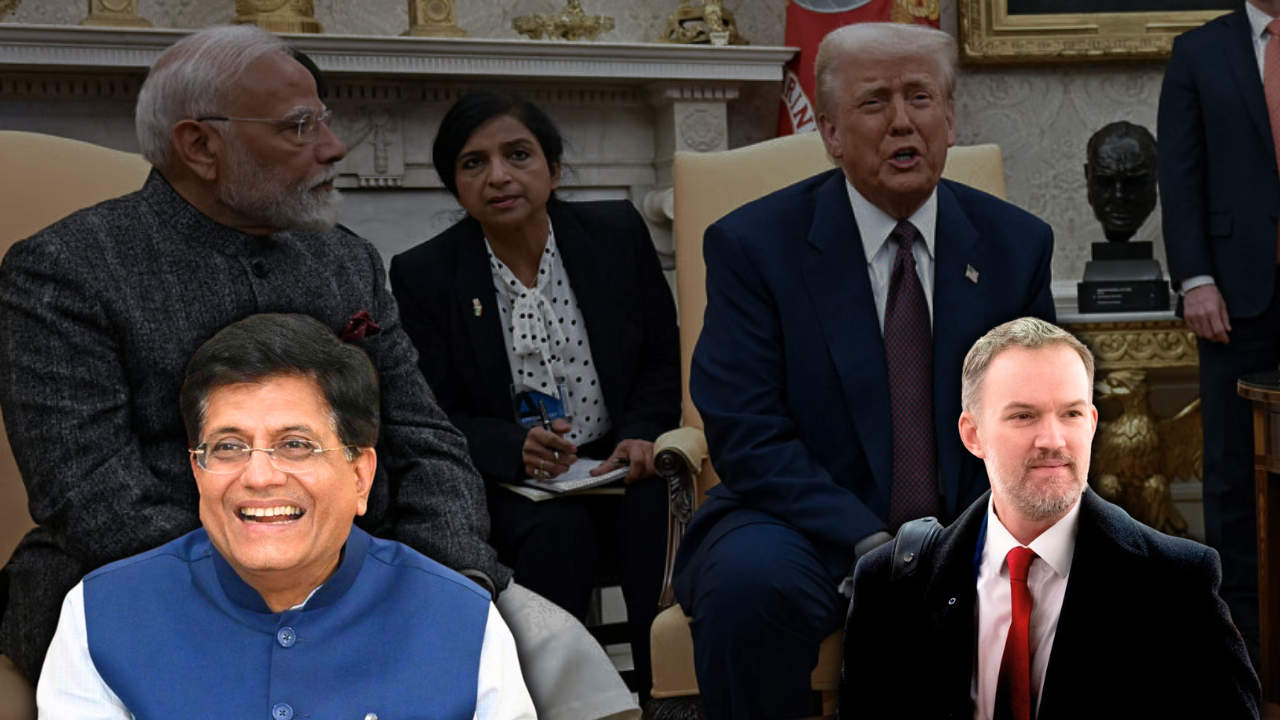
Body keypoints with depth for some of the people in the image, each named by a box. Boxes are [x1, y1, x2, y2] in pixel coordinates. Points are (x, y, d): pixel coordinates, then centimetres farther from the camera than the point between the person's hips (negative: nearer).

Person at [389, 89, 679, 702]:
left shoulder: (618, 232, 3)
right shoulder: (424, 274, -3)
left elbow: (663, 358, 10)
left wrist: (641, 434, -9)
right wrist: (514, 447, -22)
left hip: (616, 462, 2)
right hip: (509, 480, -2)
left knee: (656, 515, -29)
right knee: (558, 532, -33)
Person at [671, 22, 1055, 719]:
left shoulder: (1015, 244, 5)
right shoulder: (754, 244, -6)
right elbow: (749, 437, -12)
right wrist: (875, 546, -23)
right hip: (812, 527, -2)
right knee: (751, 579, -34)